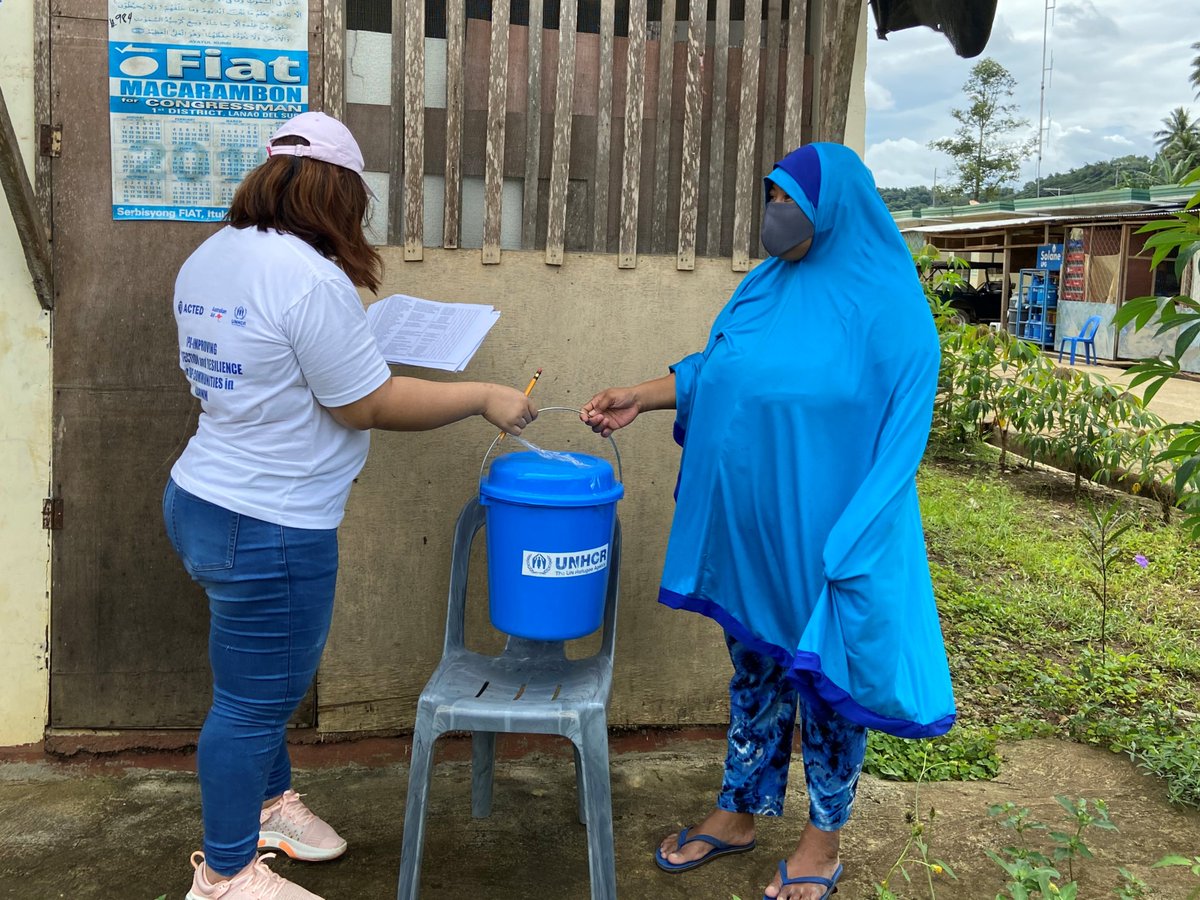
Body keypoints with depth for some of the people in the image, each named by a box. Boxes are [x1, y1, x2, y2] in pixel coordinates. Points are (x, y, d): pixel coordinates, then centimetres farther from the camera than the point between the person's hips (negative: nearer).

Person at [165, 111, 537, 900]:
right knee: (253, 701, 6)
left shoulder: (210, 257, 7)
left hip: (204, 501, 10)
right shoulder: (310, 277, -23)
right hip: (266, 531, -10)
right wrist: (484, 398, -10)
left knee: (266, 680, 26)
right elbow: (370, 405, -19)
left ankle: (267, 803, 46)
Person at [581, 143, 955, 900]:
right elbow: (715, 369, 14)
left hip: (822, 537, -6)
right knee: (755, 663, 18)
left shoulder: (888, 308, -14)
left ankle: (825, 838, 31)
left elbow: (899, 434, -13)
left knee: (824, 672, 10)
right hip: (750, 527, 6)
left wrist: (853, 545, -16)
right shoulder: (767, 286, 3)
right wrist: (640, 398, 2)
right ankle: (740, 812, 37)